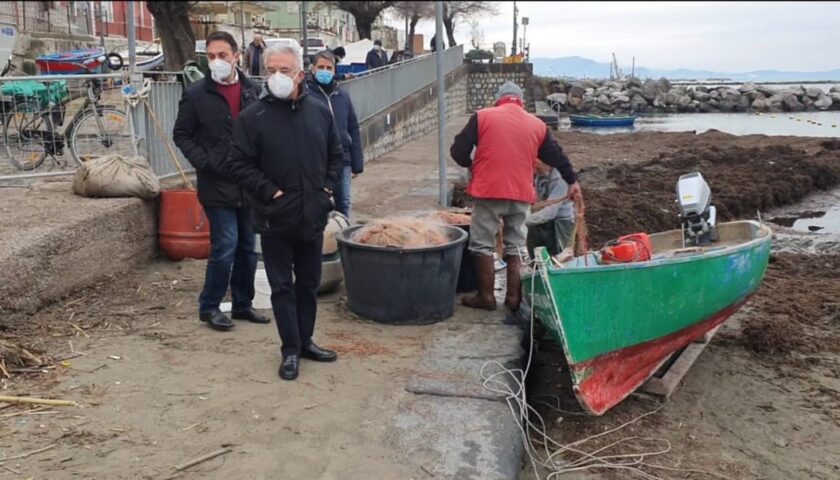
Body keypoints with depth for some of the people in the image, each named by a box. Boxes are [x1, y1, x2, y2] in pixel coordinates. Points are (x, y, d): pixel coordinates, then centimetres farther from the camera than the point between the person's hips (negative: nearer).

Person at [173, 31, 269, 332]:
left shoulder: (253, 91, 5)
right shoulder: (196, 95, -2)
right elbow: (181, 135, 3)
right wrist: (206, 163, -9)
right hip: (217, 185, -4)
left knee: (247, 248, 10)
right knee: (225, 246, -7)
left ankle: (243, 304, 24)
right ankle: (209, 307, 9)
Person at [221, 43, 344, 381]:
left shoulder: (319, 112, 4)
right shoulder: (253, 117, -8)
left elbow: (336, 154, 15)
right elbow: (237, 165, -9)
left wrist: (328, 187, 3)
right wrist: (269, 191, -14)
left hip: (313, 215, 4)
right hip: (275, 218, -4)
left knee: (309, 283, 15)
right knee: (282, 286, 5)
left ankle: (306, 340, 29)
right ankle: (291, 350, 15)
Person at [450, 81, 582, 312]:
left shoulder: (482, 117, 1)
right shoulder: (537, 125, 11)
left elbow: (458, 150, -1)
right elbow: (557, 156, 19)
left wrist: (471, 165, 19)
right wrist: (572, 181, 32)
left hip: (488, 191, -3)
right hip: (521, 194, 3)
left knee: (483, 245, 7)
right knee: (516, 246, 12)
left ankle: (486, 296, 11)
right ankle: (514, 297, 14)